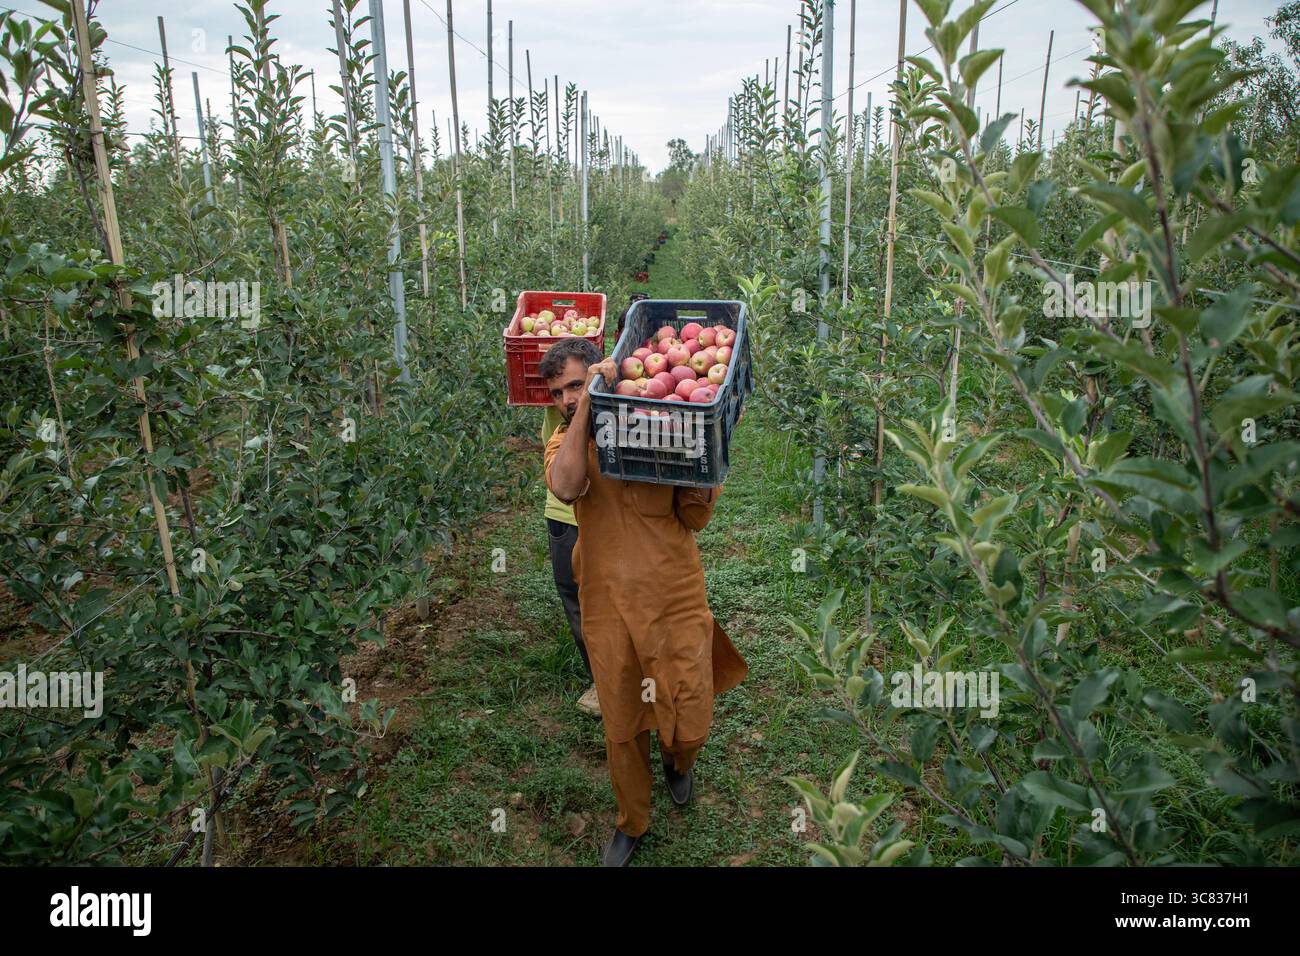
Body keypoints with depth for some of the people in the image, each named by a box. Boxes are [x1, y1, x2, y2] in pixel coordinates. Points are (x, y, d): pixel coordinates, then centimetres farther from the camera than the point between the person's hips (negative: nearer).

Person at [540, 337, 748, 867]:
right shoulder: (565, 441, 0)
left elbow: (696, 519, -1)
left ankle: (677, 759, 44)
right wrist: (587, 405, -31)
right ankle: (631, 821, 41)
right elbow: (566, 486, -26)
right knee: (621, 728, 14)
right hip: (608, 609, 1)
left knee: (691, 724, 6)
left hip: (677, 603, -1)